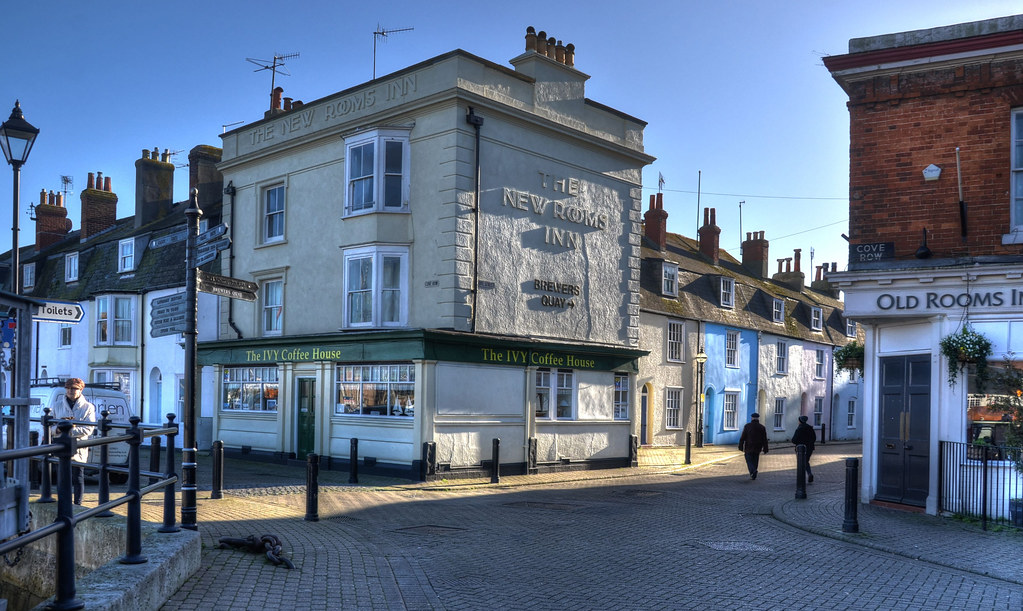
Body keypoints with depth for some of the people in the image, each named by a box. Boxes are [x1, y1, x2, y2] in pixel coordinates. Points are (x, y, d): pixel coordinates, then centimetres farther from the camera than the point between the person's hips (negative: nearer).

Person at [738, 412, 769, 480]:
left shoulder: (747, 426, -5)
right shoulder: (762, 427, 1)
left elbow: (742, 437, -6)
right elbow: (764, 440, 2)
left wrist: (741, 447, -1)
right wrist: (765, 449, 6)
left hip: (748, 448, -3)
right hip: (757, 448, 3)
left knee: (749, 460, 4)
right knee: (755, 461, 13)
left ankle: (753, 471, -21)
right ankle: (753, 476, 14)